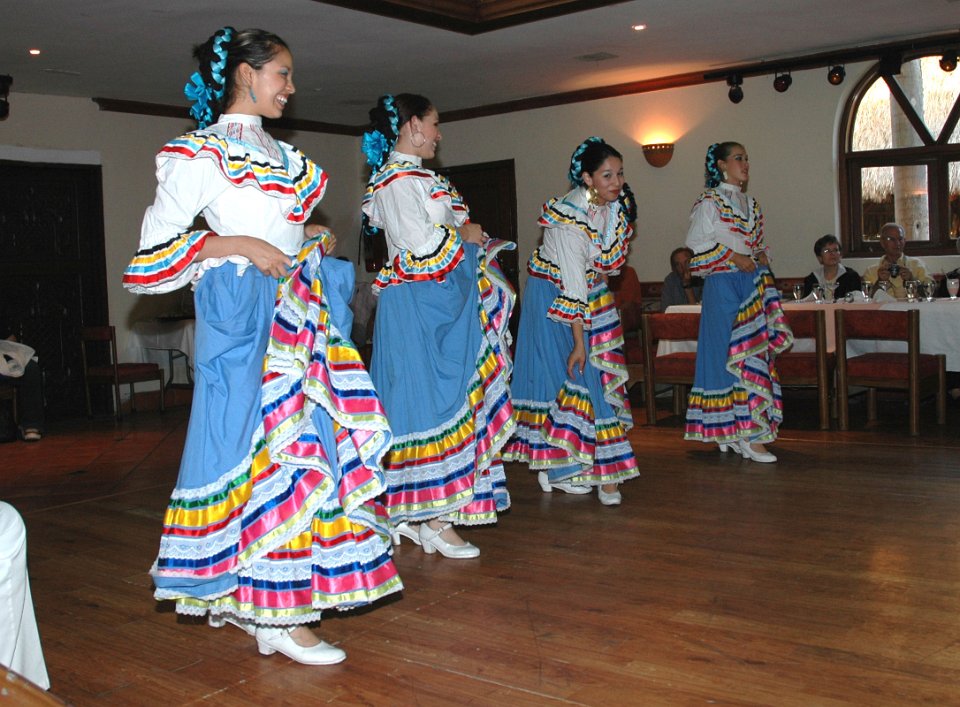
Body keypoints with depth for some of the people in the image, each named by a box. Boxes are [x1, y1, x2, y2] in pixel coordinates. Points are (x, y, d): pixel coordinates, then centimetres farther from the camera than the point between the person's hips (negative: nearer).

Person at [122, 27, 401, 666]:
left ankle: (252, 600, 16)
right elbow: (157, 244, -8)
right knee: (267, 442, -9)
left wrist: (312, 243, 11)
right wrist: (239, 245, -16)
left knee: (304, 437, 6)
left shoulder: (276, 152, 20)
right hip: (245, 312, -8)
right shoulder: (202, 152, -3)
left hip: (300, 312, 8)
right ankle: (275, 616, -1)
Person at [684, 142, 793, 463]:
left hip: (752, 283, 8)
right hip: (724, 284, -7)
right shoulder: (709, 202, -3)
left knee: (754, 351, 4)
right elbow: (696, 243, -10)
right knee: (732, 353, -8)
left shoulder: (751, 204, 19)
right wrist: (733, 256, -14)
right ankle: (746, 434, -7)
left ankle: (736, 431, 11)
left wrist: (762, 255, 5)